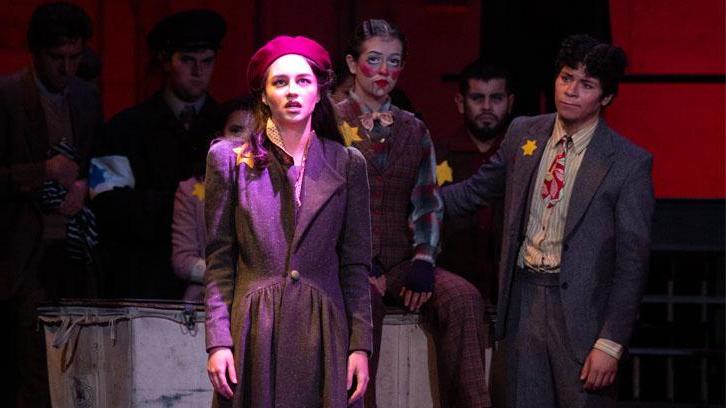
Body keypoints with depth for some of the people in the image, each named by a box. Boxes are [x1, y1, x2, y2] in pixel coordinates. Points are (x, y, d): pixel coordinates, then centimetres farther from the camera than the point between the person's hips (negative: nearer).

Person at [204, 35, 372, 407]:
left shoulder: (346, 164, 7)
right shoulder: (230, 159, 5)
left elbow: (355, 265, 7)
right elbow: (219, 261, 3)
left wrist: (360, 346, 0)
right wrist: (218, 341, -5)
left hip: (323, 333, 1)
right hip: (254, 333, -1)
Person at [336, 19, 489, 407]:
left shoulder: (414, 130, 16)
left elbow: (427, 204, 13)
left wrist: (423, 261, -6)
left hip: (400, 262, 4)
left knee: (464, 297, -25)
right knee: (365, 299, -38)